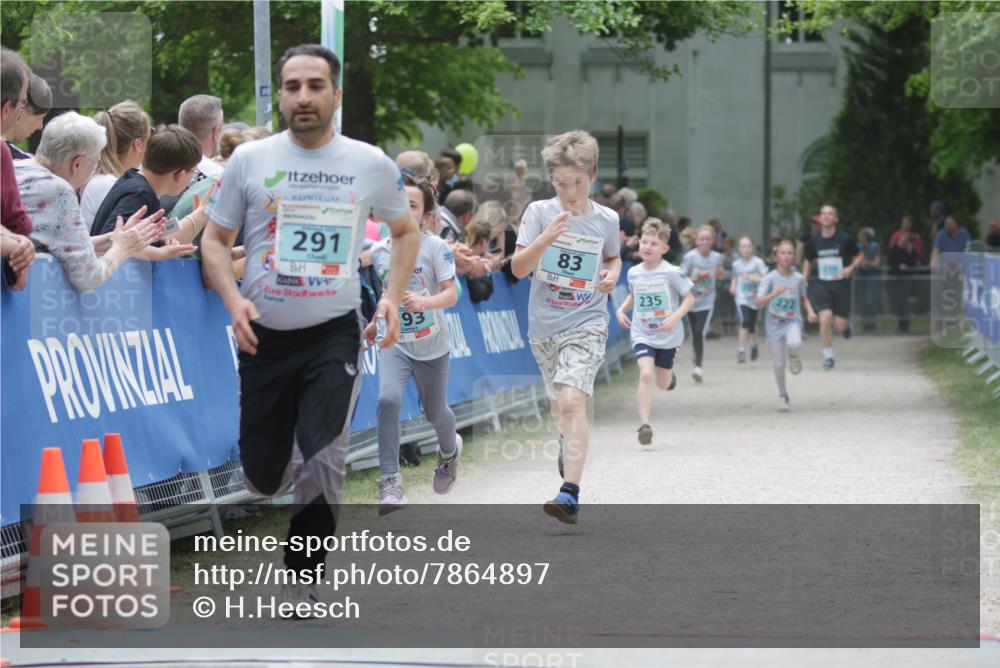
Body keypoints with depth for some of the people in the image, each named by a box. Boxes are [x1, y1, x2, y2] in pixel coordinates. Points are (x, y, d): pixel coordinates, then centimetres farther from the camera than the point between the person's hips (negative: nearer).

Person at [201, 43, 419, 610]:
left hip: (334, 334, -1)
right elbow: (216, 241, 6)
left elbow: (407, 229, 16)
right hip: (265, 336, 1)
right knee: (264, 480, 8)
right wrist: (233, 298, -12)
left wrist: (394, 296, 1)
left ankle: (302, 582, 4)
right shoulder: (250, 160, -2)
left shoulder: (371, 164, -1)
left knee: (322, 466, -16)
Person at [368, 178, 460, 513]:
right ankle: (390, 481, -21)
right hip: (394, 342, 2)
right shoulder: (379, 252, 1)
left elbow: (451, 295, -19)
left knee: (434, 412, 14)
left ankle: (449, 449, 52)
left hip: (431, 345, -2)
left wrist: (424, 302, -36)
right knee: (388, 399, -25)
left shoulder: (435, 247, -12)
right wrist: (376, 323, 19)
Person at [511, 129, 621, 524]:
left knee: (572, 401, -21)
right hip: (544, 326, 2)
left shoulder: (606, 220, -1)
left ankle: (570, 493, -27)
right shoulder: (539, 213, -5)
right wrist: (546, 238, -27)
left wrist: (613, 274, -2)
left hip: (586, 324, -2)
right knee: (558, 405, 20)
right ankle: (570, 441, 55)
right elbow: (518, 268, -12)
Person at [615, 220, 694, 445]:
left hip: (668, 336, -1)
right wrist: (621, 310, 1)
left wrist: (675, 318, -23)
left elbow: (689, 298, -8)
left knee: (663, 384, 12)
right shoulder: (634, 272, -1)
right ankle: (644, 424, -19)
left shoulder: (671, 273, -14)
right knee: (646, 375, -21)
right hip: (642, 335, 1)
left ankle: (670, 375, 52)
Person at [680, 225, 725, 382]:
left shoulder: (716, 257, -2)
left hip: (706, 302, 0)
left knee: (700, 333, -16)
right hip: (691, 300, 0)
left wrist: (720, 272, -6)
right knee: (695, 335, 10)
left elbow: (720, 275, 17)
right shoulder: (690, 257, -10)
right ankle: (698, 361, 30)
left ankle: (698, 366, -15)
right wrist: (696, 279, -24)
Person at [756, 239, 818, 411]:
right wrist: (775, 293, -31)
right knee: (779, 364, 2)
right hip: (774, 324, 0)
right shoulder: (770, 278, -10)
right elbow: (759, 303, -17)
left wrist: (810, 311, 1)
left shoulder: (799, 278, -2)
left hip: (793, 321, 0)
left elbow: (804, 298, 18)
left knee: (794, 344, -34)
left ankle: (794, 356, 3)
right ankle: (783, 396, 22)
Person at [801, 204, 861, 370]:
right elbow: (808, 261, 17)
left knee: (839, 325, 0)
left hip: (841, 283, -1)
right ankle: (828, 356, -4)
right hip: (821, 283, 1)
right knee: (825, 317, -18)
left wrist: (851, 267, -12)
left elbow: (859, 256, 6)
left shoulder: (845, 239, -6)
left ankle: (846, 324, 40)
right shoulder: (814, 240, 1)